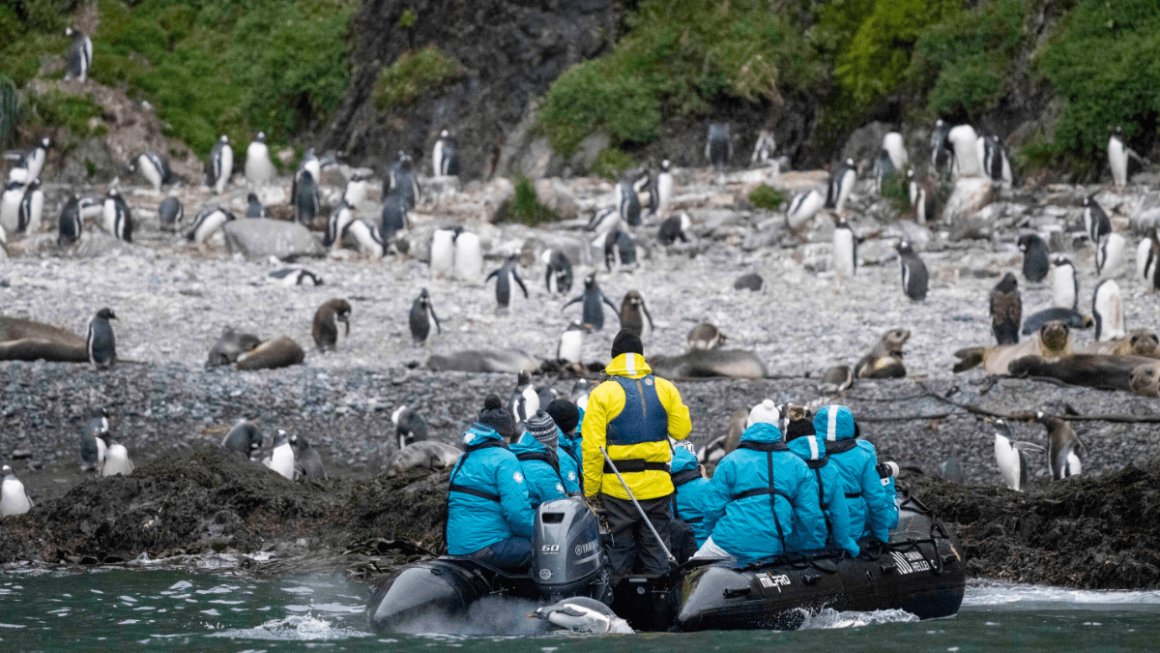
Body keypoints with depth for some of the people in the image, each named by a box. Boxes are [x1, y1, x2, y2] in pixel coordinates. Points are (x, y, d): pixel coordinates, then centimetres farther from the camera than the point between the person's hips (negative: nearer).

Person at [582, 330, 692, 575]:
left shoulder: (602, 394, -8)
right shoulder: (665, 389, 1)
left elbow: (592, 447, -10)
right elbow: (681, 431, 7)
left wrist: (590, 490, -4)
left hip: (617, 488, -2)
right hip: (657, 487, 2)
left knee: (620, 554, 6)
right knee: (655, 551, 11)